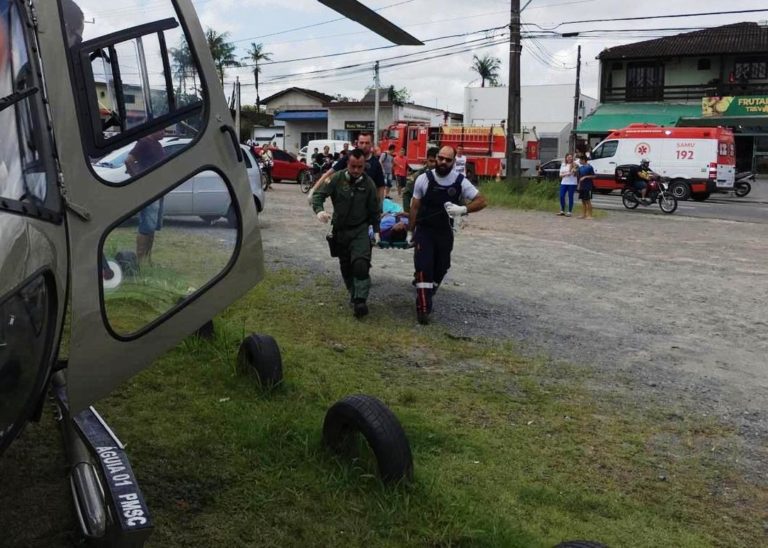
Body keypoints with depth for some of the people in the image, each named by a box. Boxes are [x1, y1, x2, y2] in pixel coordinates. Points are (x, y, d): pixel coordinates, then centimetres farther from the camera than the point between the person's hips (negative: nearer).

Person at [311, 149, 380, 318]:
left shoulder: (368, 183, -5)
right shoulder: (337, 178, -9)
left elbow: (374, 210, 4)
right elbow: (319, 194, -10)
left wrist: (376, 230, 5)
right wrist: (319, 210, -29)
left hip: (360, 230, -2)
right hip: (340, 230, 2)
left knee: (361, 264, -20)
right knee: (346, 267, 14)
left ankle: (361, 300, -15)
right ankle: (353, 296, 32)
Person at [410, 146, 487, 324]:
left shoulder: (461, 182, -8)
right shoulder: (424, 179, -9)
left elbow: (482, 201, -7)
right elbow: (415, 207, -1)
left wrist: (463, 209, -24)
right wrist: (413, 232, 0)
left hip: (445, 232, 2)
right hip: (424, 230, -2)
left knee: (440, 269, 11)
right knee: (424, 267, -13)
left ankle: (425, 298, 34)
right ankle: (423, 308, -9)